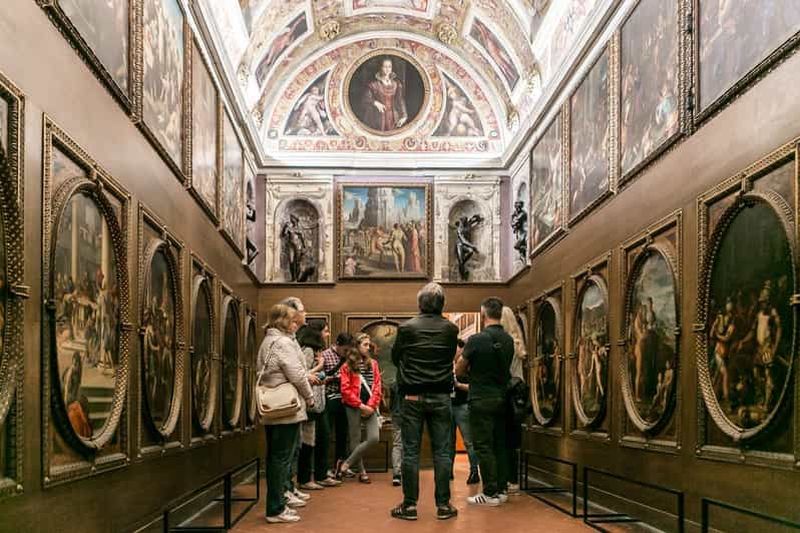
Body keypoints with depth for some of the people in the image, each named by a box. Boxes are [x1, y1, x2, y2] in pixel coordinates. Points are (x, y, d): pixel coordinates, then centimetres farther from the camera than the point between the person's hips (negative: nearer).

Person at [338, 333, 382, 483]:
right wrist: (361, 405, -12)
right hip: (354, 407, -4)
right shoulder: (347, 366, -2)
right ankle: (361, 471, 18)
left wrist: (371, 405, -6)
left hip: (369, 407, 4)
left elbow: (377, 386, 7)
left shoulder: (373, 364, 11)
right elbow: (345, 390, -7)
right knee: (356, 440, 2)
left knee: (374, 438, -8)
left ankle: (346, 464, 4)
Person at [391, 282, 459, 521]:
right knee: (442, 452, 5)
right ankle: (443, 505, 8)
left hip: (412, 397, -1)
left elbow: (395, 358, 7)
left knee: (410, 452, 4)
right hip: (441, 397, 1)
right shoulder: (451, 329, -2)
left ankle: (409, 505, 6)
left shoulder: (406, 328, -6)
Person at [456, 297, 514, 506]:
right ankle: (501, 489, 16)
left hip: (482, 399, -6)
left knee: (483, 446, -2)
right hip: (502, 398, 6)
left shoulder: (477, 340, -14)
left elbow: (459, 371, -5)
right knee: (500, 445, 12)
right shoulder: (508, 340, 5)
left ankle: (490, 493, -1)